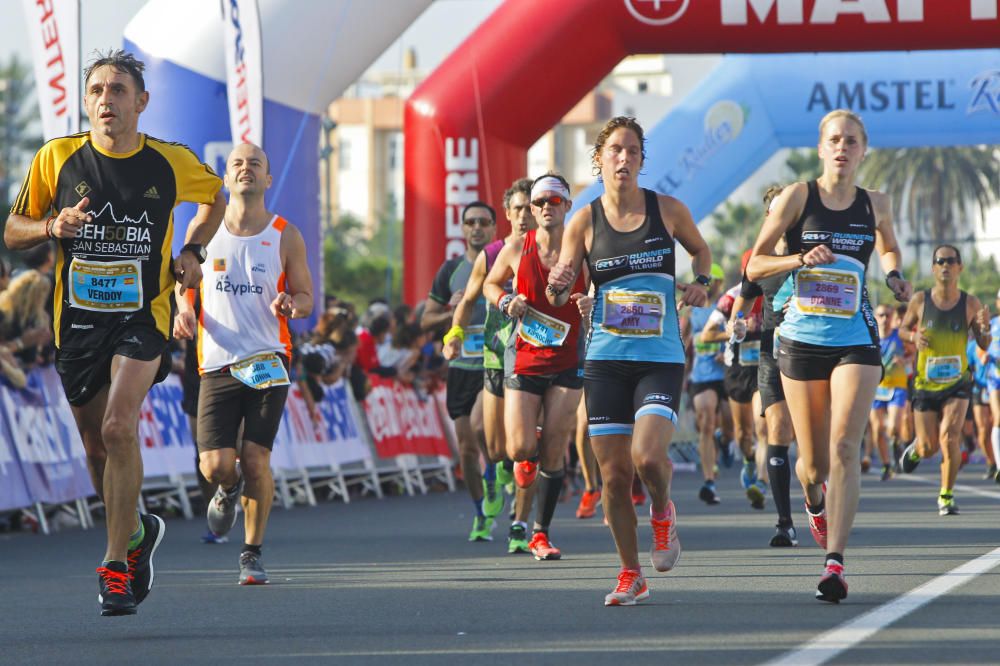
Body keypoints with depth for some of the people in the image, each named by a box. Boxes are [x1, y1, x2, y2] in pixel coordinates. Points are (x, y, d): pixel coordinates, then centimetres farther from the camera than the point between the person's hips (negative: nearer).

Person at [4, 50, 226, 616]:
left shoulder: (173, 162, -2)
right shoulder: (56, 158, -3)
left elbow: (216, 196, 20)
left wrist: (192, 250, 4)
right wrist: (52, 226, -15)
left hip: (143, 317, -2)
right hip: (77, 321, 2)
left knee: (119, 429, -22)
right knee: (98, 447, 10)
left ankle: (116, 564, -14)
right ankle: (137, 533, 38)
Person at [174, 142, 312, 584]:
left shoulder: (286, 237, 3)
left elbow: (306, 297, 10)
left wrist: (290, 305, -14)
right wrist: (184, 310, -3)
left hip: (267, 363, -1)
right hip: (217, 364, 1)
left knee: (256, 459, -8)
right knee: (215, 464, -9)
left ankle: (253, 553, 10)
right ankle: (228, 489, 30)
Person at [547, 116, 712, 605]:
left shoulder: (668, 210, 0)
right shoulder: (585, 221, 0)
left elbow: (700, 249, 21)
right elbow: (557, 299, 3)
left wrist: (701, 282, 1)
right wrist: (558, 287, -19)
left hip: (662, 359, -1)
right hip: (606, 360, 1)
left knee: (648, 456, -21)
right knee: (613, 474, 0)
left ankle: (662, 511, 13)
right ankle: (631, 575, 16)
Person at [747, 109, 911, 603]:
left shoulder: (875, 205, 5)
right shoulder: (797, 197, -2)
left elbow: (888, 246, 28)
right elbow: (754, 266, -1)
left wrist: (894, 276, 7)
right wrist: (801, 259, -18)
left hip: (856, 341, 1)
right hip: (803, 338, 0)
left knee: (844, 448, -16)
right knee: (813, 461, 6)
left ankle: (835, 563, -19)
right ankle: (815, 503, 44)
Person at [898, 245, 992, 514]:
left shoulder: (970, 303, -5)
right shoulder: (920, 300, -5)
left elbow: (984, 345, 1)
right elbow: (903, 328, 10)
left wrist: (984, 328, -21)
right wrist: (913, 336, -12)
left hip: (957, 383, -1)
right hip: (925, 384, 1)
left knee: (949, 437, -20)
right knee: (929, 447, 4)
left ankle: (946, 496, -2)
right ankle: (915, 449, 44)